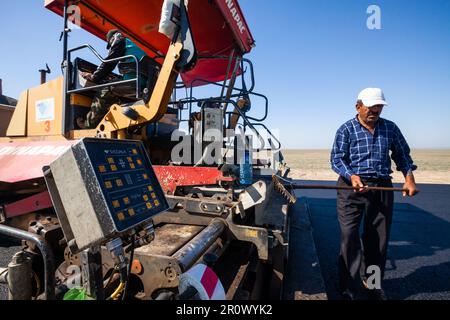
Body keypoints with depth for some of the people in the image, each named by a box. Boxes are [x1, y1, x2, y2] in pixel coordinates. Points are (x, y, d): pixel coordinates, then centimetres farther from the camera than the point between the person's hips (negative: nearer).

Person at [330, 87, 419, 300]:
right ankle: (349, 288, 8)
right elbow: (336, 159, -8)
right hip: (351, 187, -4)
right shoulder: (346, 129, -1)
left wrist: (409, 177, 5)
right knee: (349, 236, -6)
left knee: (378, 238, 11)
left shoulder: (390, 128, 11)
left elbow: (402, 155, 18)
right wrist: (351, 176, -23)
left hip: (382, 187, 4)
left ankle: (373, 284, 31)